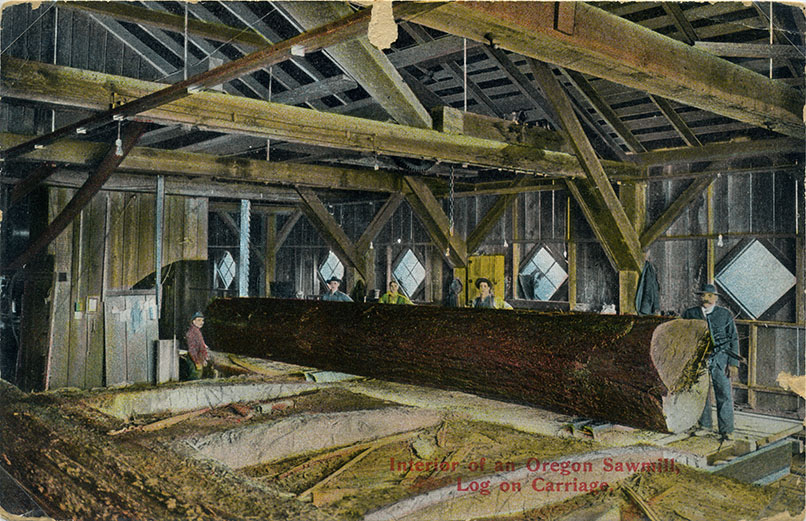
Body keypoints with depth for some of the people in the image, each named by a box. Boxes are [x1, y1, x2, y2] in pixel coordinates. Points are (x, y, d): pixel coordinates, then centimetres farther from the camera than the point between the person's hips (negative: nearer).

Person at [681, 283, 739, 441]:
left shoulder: (725, 314, 3)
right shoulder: (689, 314, 5)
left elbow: (734, 339, 5)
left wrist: (733, 363, -3)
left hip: (720, 359, -1)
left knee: (724, 394, -5)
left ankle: (726, 430, 3)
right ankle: (705, 425, 23)